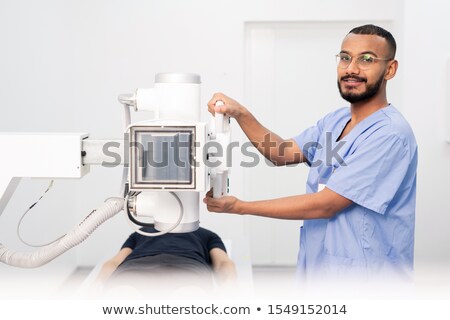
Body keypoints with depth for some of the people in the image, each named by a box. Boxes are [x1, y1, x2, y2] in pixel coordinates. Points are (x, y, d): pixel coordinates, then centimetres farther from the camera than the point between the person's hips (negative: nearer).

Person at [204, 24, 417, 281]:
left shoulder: (389, 134, -20)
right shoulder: (335, 120, 7)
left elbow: (325, 204, -21)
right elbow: (283, 154, 2)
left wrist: (240, 207, -16)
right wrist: (241, 115, -14)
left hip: (364, 275, -7)